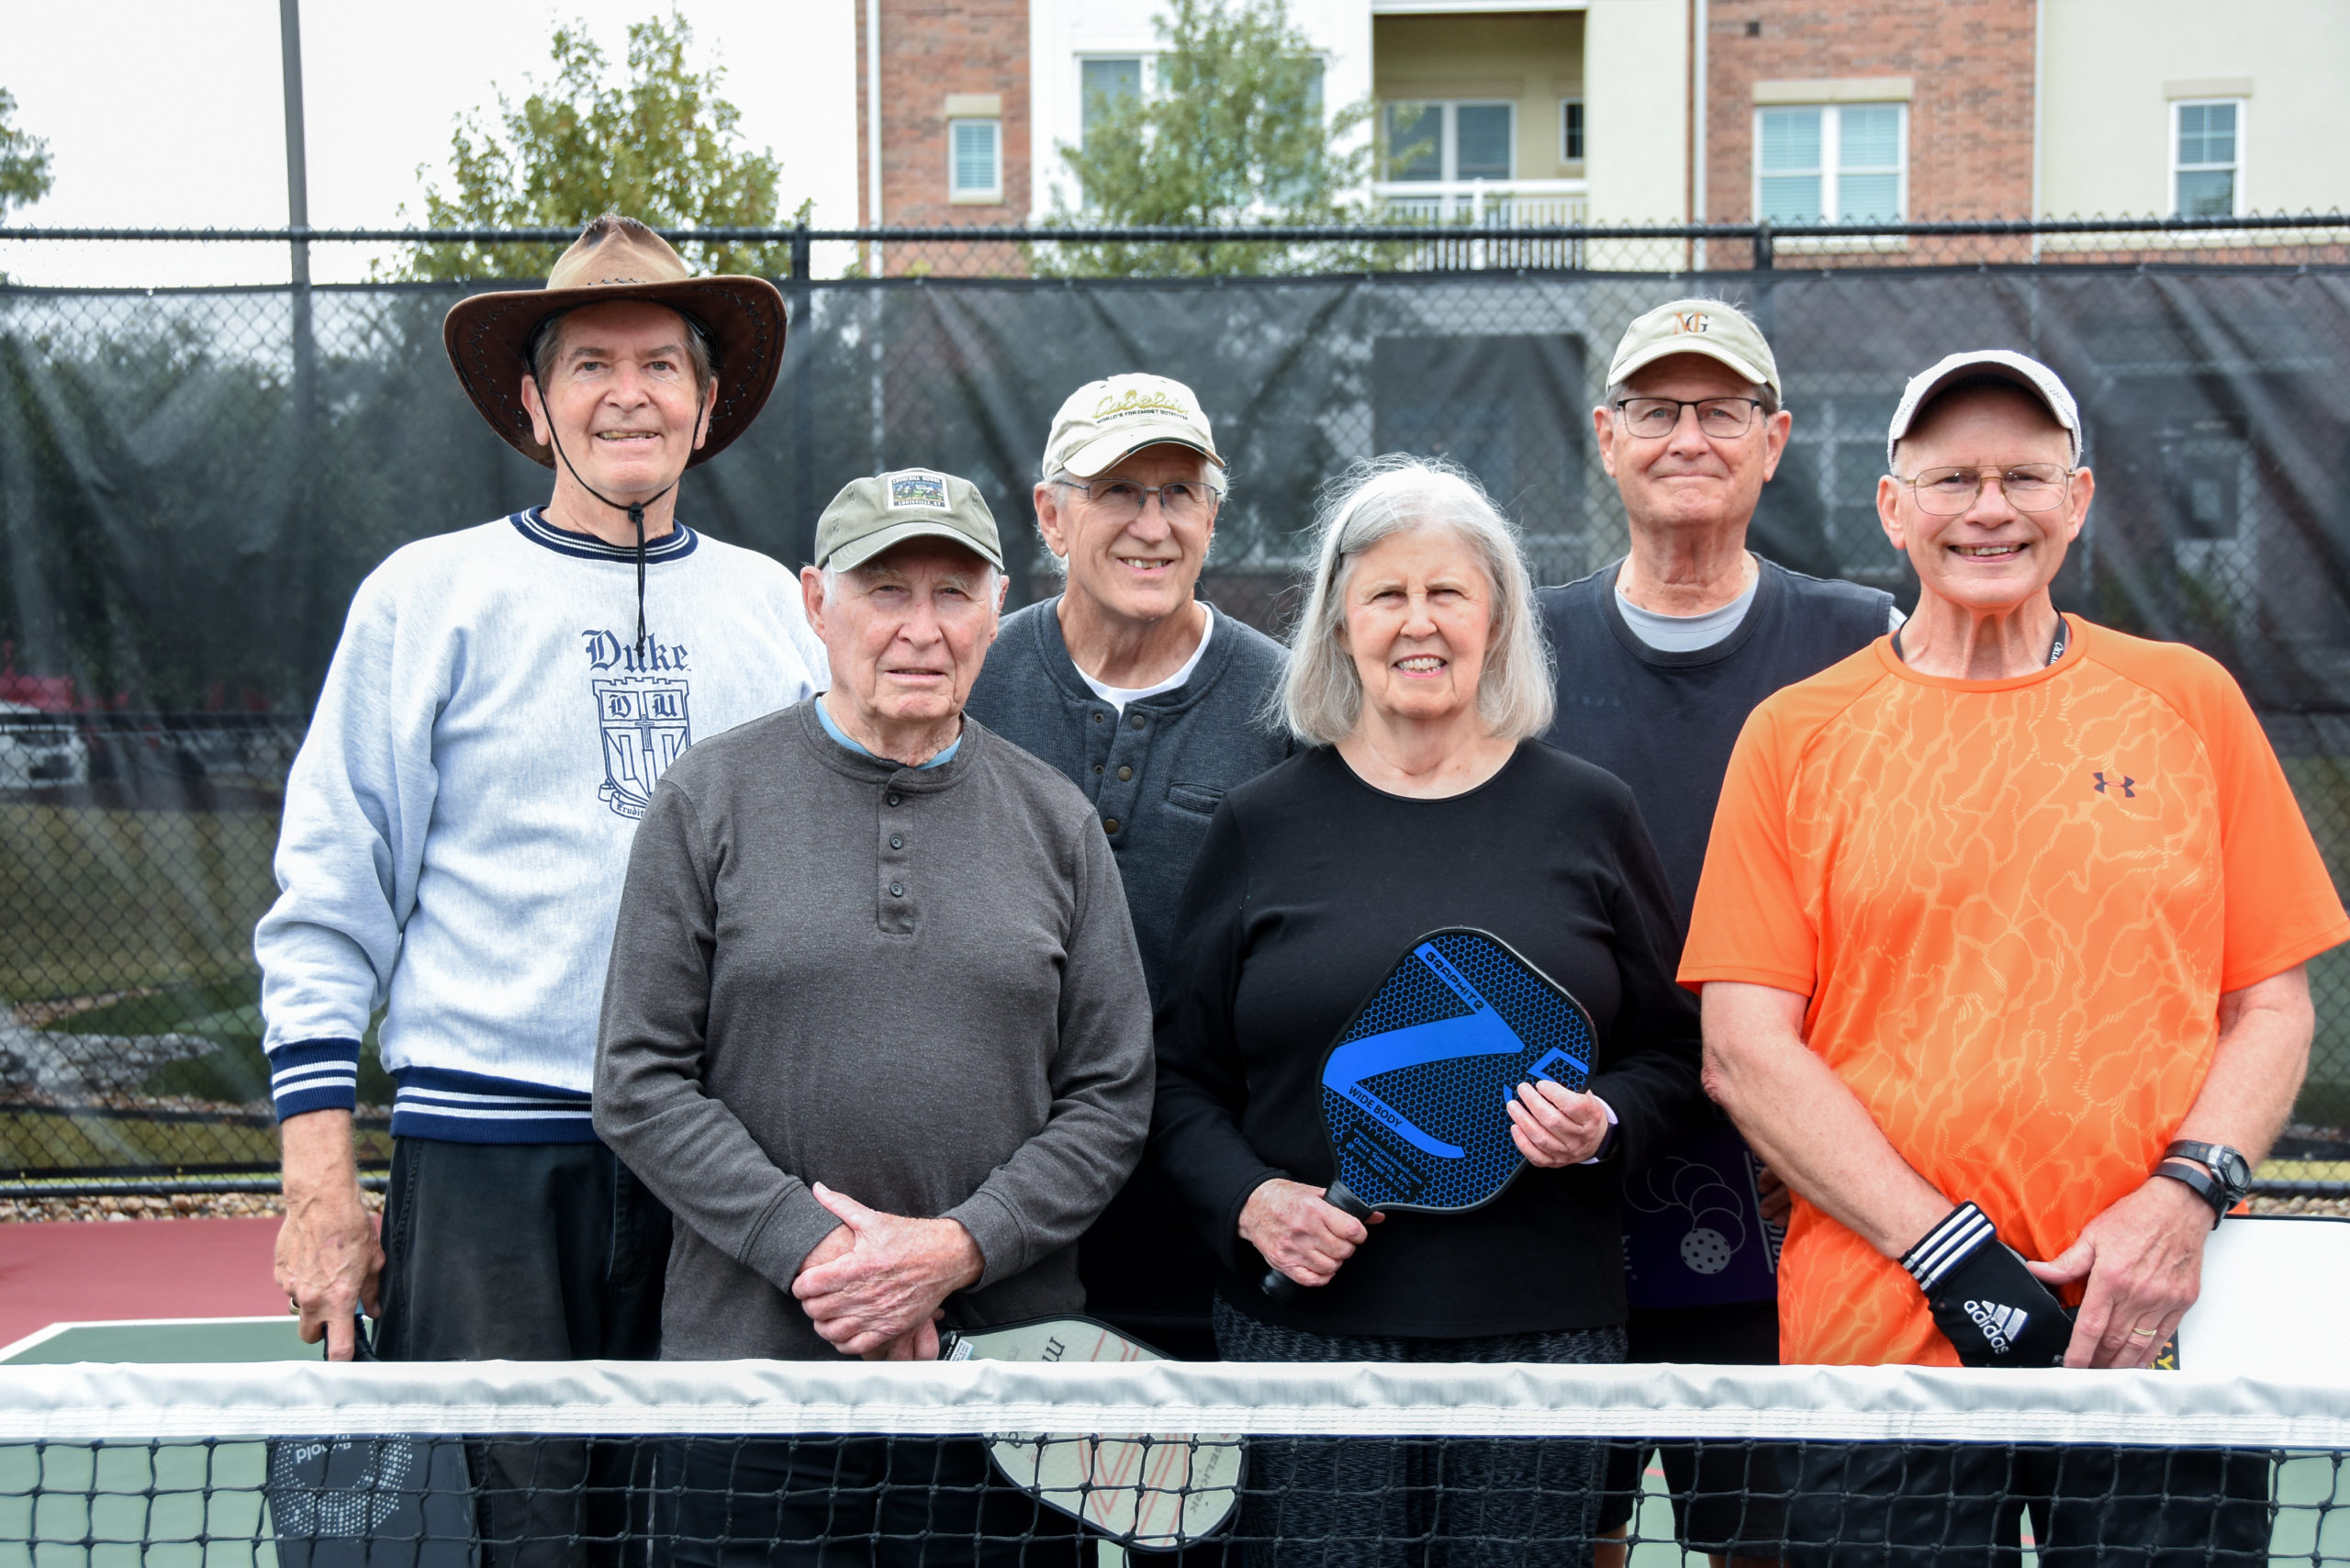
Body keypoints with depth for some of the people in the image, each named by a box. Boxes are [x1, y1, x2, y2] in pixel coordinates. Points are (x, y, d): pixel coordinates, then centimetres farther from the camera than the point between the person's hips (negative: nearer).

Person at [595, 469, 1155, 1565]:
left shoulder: (1056, 820, 7)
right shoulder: (710, 798, 1)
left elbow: (1112, 1098, 4)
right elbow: (640, 1086, -3)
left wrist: (960, 1247, -10)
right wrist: (810, 1247, -13)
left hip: (1004, 1365, 2)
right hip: (747, 1355, -1)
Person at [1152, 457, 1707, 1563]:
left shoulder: (1587, 815, 8)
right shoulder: (1261, 826, 7)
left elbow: (1673, 1052, 13)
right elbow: (1183, 1078, 9)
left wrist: (1603, 1124, -7)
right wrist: (1249, 1200, -8)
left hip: (1540, 1318, 1)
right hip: (1309, 1319, 0)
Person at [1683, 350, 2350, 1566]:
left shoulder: (2190, 701, 9)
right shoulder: (1795, 736, 4)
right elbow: (1746, 1051, -2)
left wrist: (2183, 1199, -9)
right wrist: (1945, 1249, -11)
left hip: (2165, 1325, 1)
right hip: (1883, 1329, -1)